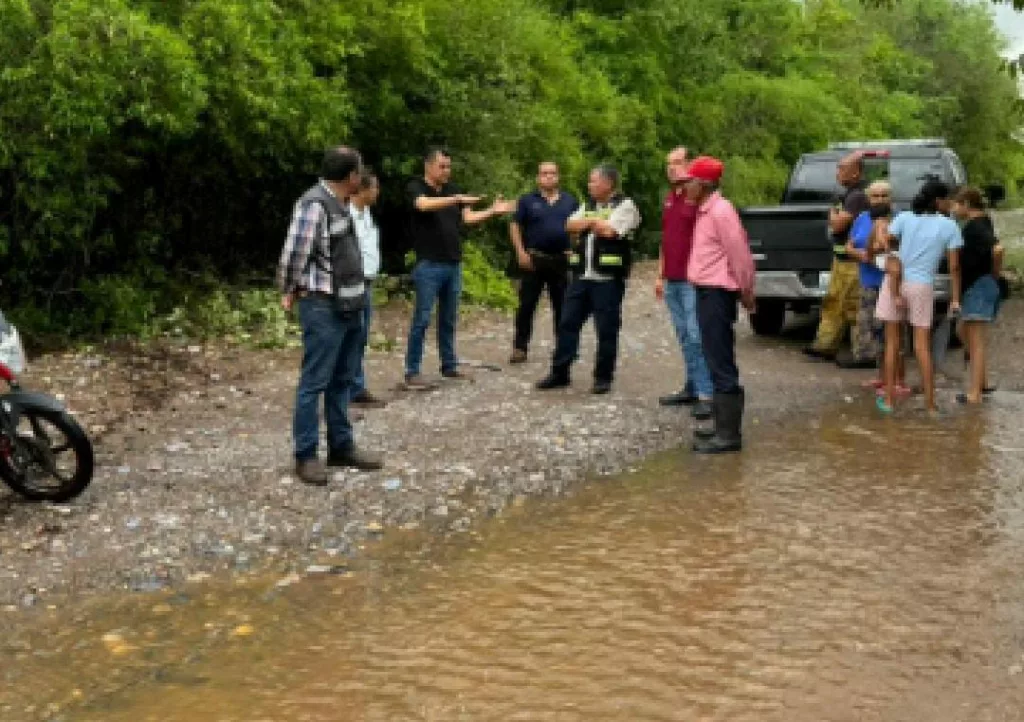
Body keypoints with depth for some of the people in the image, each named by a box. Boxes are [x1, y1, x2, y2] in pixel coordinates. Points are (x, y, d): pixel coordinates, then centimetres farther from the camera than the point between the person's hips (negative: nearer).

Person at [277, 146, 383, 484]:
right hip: (323, 307, -9)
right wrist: (290, 292, -4)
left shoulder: (341, 204, 12)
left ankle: (341, 447, 24)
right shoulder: (314, 203, -17)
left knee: (342, 381, 15)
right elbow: (294, 253, -17)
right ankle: (305, 455, 5)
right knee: (315, 382, -3)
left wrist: (355, 296, 9)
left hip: (349, 306, 9)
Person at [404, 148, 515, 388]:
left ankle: (449, 365, 21)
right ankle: (412, 372, -2)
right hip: (429, 265, -6)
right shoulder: (415, 187, -4)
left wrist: (492, 211, -2)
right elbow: (424, 205, -26)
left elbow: (467, 217, 11)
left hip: (453, 264, 6)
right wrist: (457, 199, -32)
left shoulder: (452, 189, 14)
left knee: (449, 320, 12)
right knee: (422, 319, -6)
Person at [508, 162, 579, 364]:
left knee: (562, 307, 7)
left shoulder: (570, 201, 9)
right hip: (534, 260, -2)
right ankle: (520, 348, 4)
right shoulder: (528, 200, 2)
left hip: (562, 261, 2)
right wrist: (521, 252, -8)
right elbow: (515, 226, 2)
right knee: (526, 305, -1)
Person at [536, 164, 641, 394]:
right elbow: (570, 226, 5)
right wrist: (594, 223, -8)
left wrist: (589, 221, 0)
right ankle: (559, 373, 14)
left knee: (607, 330, 0)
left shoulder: (625, 205, -2)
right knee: (567, 324, 6)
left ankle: (603, 377, 11)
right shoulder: (588, 205, 19)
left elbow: (609, 230, -16)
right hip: (581, 276, 6)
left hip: (608, 279, -6)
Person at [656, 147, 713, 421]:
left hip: (692, 282, -8)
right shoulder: (669, 199, 17)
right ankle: (692, 387, 17)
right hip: (672, 282, 8)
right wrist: (660, 275, 21)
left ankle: (707, 394, -6)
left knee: (697, 336, -9)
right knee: (684, 337, 11)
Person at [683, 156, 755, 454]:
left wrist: (746, 291, -6)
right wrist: (744, 289, 22)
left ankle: (729, 434, -7)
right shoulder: (705, 210, 15)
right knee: (717, 362, 14)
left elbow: (739, 253, -15)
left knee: (721, 365, -9)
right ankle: (724, 426, 21)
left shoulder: (721, 210, -16)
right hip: (707, 291, 10)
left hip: (717, 293, -10)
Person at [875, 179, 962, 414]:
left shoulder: (904, 218, 0)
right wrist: (955, 299, 2)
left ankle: (888, 399, 10)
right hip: (923, 287, 0)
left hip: (895, 283, 1)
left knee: (892, 343, 9)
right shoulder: (950, 227, 0)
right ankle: (930, 402, 8)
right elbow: (954, 267, -2)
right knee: (923, 346, 7)